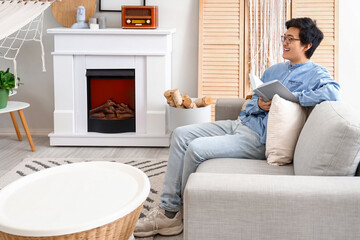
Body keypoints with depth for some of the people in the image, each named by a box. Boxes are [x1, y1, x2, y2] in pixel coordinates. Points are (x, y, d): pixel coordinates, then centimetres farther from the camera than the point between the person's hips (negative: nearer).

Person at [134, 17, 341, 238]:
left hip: (259, 138, -9)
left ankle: (184, 211, 2)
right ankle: (168, 210, -6)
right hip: (241, 123, 9)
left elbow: (333, 92, -27)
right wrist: (259, 104, -6)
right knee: (181, 134, -4)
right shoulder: (274, 70, 20)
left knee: (196, 148, -23)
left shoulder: (316, 74, -4)